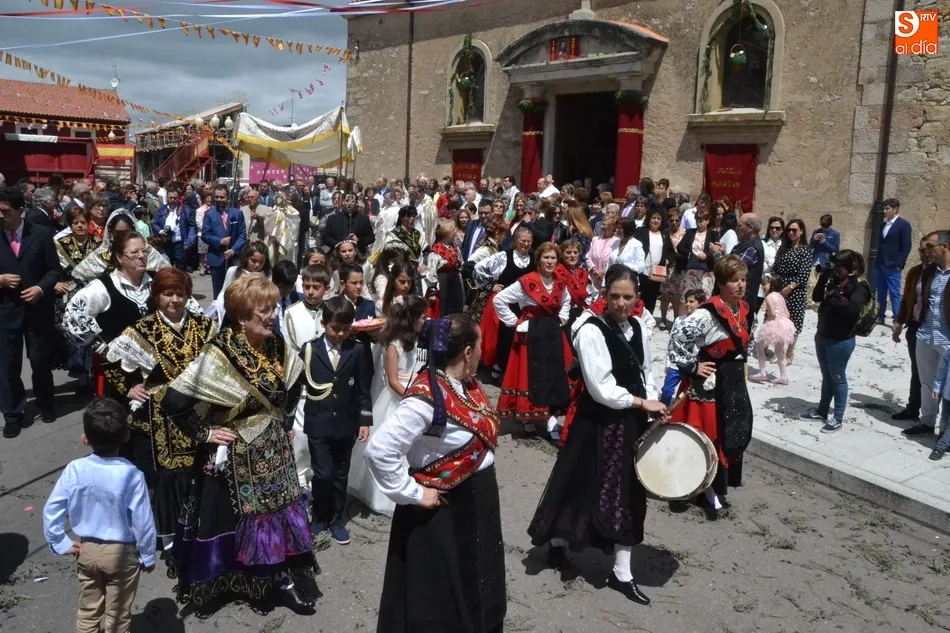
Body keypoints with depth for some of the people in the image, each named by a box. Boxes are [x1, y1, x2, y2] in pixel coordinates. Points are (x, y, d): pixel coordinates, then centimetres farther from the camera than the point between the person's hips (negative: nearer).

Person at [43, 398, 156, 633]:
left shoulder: (74, 469, -15)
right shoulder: (131, 475, -24)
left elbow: (51, 510, -10)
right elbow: (143, 522, -18)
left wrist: (61, 544, 4)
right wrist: (148, 556, -3)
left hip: (87, 549, 3)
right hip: (122, 552, -3)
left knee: (88, 609, 23)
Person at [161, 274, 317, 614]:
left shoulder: (277, 348, -4)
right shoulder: (219, 355, -24)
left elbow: (291, 389, 16)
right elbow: (173, 400, -25)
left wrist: (284, 423, 10)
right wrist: (204, 433, -17)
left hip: (273, 452, 6)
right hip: (235, 456, -6)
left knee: (278, 510, 14)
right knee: (231, 519, 9)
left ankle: (281, 579, 30)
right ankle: (218, 582, 31)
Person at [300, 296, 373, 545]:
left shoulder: (357, 350, -3)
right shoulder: (309, 349, -4)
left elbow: (363, 389, 1)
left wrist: (365, 420, 0)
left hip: (346, 424, 1)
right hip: (318, 424, -1)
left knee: (340, 475, 12)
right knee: (322, 474, -2)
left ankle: (337, 520, 28)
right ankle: (319, 517, 21)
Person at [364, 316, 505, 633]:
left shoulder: (467, 384, -2)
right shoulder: (426, 397, -28)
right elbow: (379, 450, -32)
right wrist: (414, 494, -23)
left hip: (478, 503, 8)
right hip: (445, 509, -8)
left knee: (473, 586, 26)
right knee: (440, 596, 13)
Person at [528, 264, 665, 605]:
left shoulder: (639, 328, 4)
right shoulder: (591, 332, -19)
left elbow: (645, 373, 13)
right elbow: (601, 389, -22)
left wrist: (654, 410, 0)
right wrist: (642, 403, -14)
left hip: (633, 422, 7)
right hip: (599, 424, -7)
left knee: (630, 494, 11)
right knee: (585, 486, 7)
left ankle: (622, 573, 24)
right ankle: (558, 542, 36)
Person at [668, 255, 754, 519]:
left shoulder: (744, 309, 5)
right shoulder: (708, 313, -23)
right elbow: (677, 337, -29)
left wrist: (738, 368, 16)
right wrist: (691, 367, -20)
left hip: (734, 382, 9)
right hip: (710, 383, -9)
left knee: (734, 435, 15)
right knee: (710, 436, 0)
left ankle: (716, 487, 32)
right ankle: (710, 493, 13)